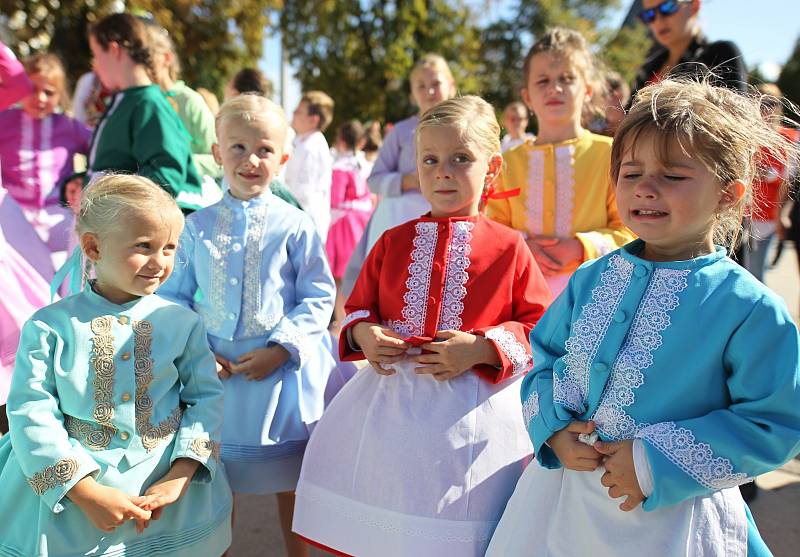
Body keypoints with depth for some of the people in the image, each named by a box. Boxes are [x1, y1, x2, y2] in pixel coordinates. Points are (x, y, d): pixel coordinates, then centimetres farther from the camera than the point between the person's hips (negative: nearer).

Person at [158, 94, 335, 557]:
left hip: (283, 370, -2)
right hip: (215, 371, 2)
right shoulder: (197, 227, 2)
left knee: (290, 481, 13)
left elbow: (318, 297, -7)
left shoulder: (294, 226, -6)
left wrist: (279, 349, -17)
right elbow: (175, 297, 6)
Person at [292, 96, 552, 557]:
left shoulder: (509, 248, -3)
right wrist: (363, 334, -8)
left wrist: (481, 349, -17)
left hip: (472, 411, -3)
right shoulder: (393, 242, 6)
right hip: (389, 403, 3)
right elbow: (359, 306, 15)